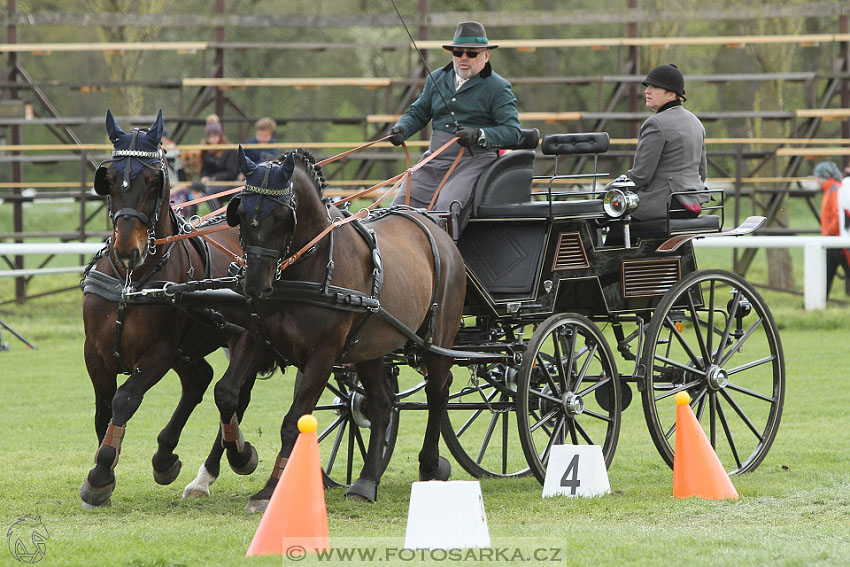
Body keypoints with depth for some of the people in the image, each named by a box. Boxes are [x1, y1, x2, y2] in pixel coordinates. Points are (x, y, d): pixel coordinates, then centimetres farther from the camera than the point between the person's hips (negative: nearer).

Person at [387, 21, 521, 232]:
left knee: (445, 209, -29)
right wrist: (401, 129, 0)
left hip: (474, 161, -6)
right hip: (433, 161, 6)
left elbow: (512, 131, -9)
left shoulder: (498, 88, -1)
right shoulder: (437, 78, 17)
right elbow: (418, 112, 23)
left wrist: (479, 136, -27)